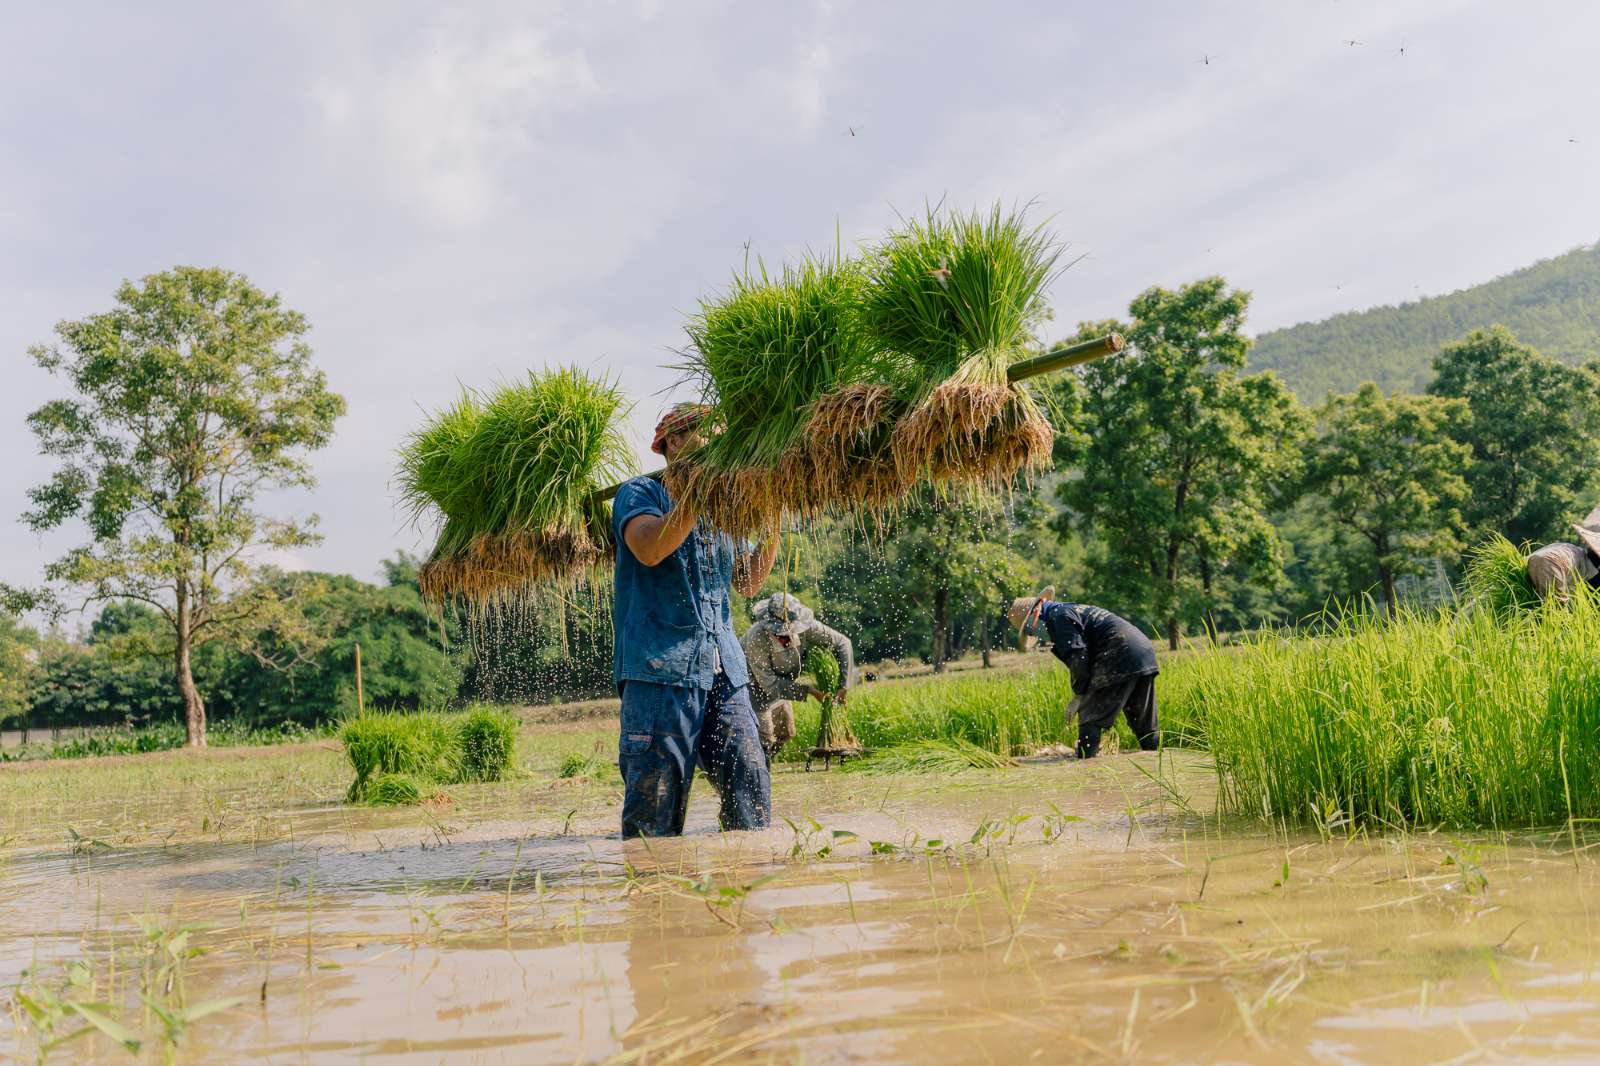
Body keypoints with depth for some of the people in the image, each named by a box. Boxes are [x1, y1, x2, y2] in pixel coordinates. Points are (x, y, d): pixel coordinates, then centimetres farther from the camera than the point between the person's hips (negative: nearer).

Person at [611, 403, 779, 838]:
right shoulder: (641, 492, 4)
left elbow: (747, 581, 24)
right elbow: (649, 548, -16)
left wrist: (773, 526, 13)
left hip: (724, 671, 6)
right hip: (660, 667, -6)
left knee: (750, 787, -1)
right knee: (656, 794, -8)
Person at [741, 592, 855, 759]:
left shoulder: (805, 627, -27)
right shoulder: (757, 638, -39)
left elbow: (842, 642, -17)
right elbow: (769, 683, -33)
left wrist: (844, 684, -23)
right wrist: (807, 690, -35)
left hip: (780, 681, 6)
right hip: (751, 681, -6)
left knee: (785, 732, 14)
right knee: (764, 736, -17)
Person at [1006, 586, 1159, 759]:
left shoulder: (1058, 617, -4)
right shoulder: (1073, 610, 26)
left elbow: (1078, 656, -15)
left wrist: (1080, 693, -5)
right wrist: (1082, 698, 19)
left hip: (1119, 658, -10)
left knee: (1090, 719, -4)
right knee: (1145, 723, 15)